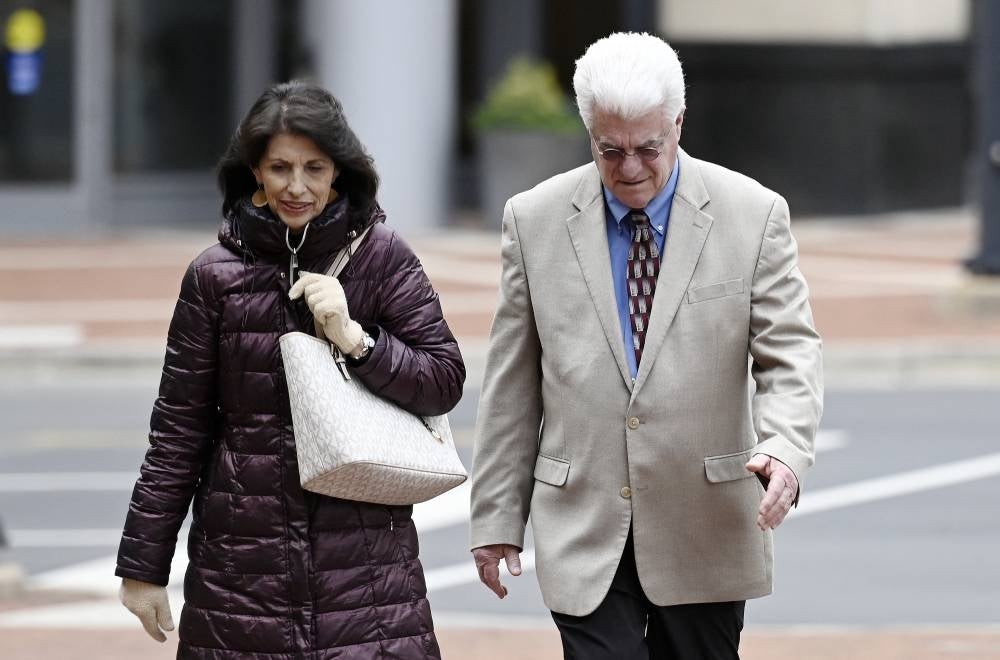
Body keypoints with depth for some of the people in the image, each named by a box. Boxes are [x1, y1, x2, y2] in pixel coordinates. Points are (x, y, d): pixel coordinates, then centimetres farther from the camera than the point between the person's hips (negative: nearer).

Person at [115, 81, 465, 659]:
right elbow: (179, 428, 6)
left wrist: (354, 338, -14)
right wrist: (143, 566, 6)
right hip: (244, 561, 1)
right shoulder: (216, 275, 2)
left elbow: (445, 382, 2)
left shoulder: (382, 257, 1)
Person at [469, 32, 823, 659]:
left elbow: (790, 354, -4)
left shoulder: (754, 215, -2)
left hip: (707, 536, 0)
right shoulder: (535, 220, 2)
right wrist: (497, 517, 5)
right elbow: (513, 383, 6)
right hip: (584, 531, 0)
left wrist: (785, 447, -24)